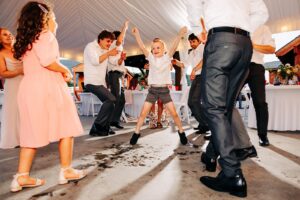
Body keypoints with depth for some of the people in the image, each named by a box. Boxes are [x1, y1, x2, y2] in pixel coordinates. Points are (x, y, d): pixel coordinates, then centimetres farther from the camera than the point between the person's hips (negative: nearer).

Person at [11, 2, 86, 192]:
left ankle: (22, 176, 12)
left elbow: (34, 66, 18)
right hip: (47, 86, -8)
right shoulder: (45, 35, -3)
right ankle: (66, 171, 9)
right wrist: (66, 70, -6)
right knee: (67, 127, 2)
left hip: (30, 87, 8)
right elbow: (48, 60, -21)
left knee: (33, 132, 11)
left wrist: (61, 73, 14)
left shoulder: (27, 40, 23)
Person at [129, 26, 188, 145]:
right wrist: (137, 35, -20)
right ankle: (136, 133, 14)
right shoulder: (151, 58, 5)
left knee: (174, 113, 1)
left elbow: (174, 47, -15)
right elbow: (142, 47, -8)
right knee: (143, 113, -1)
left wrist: (180, 35, -30)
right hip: (152, 90, 1)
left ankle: (181, 132, 21)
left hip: (164, 90, -1)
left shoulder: (167, 57, 1)